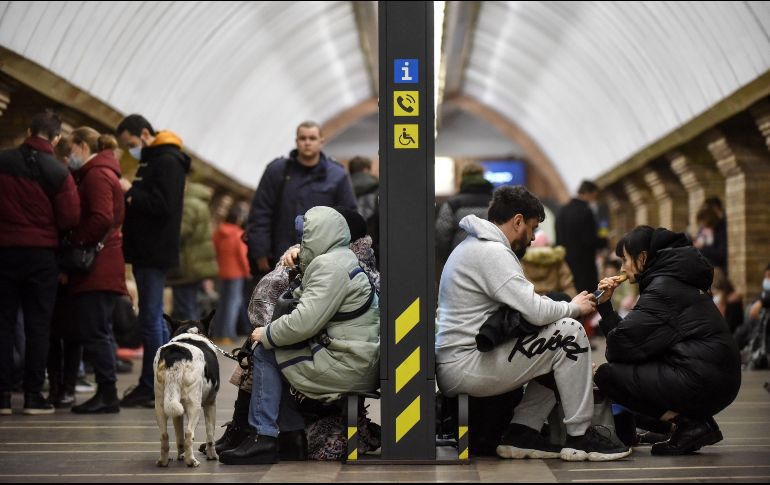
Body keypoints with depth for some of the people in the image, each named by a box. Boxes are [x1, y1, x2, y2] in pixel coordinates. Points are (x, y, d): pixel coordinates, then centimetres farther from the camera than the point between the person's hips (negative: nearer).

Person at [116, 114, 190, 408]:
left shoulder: (167, 162, -12)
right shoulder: (151, 161, 19)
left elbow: (163, 206, -21)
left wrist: (130, 192, -14)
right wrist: (130, 198, 2)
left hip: (155, 252, -10)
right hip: (146, 252, 10)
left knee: (150, 319, -8)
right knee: (154, 319, 13)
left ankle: (150, 388, -4)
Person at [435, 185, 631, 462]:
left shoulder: (473, 247, 20)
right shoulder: (492, 252, -15)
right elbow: (535, 311, -21)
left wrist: (568, 307, 10)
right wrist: (574, 307, -1)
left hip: (453, 369, 11)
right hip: (465, 368, -11)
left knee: (555, 354, 17)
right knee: (569, 333, -12)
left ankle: (521, 433, 8)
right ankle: (580, 436, -6)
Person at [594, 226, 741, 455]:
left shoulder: (664, 287, -8)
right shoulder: (673, 281, 21)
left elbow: (625, 341, -11)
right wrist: (605, 305, 16)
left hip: (702, 382, -10)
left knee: (607, 374, -5)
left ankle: (689, 424, -7)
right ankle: (697, 421, 10)